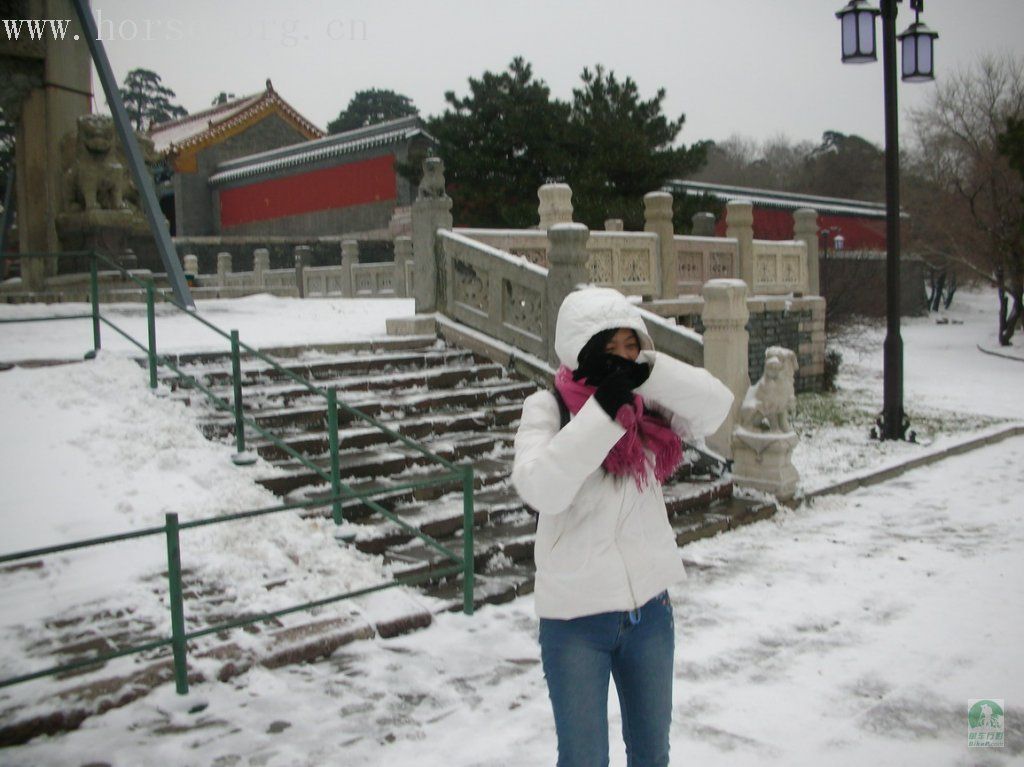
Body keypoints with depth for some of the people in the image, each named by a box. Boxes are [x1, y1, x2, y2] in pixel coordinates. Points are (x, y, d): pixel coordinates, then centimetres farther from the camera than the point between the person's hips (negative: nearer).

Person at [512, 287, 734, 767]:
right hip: (575, 616, -3)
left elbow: (715, 407, -13)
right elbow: (540, 487, -26)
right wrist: (604, 410, -28)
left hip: (649, 605, 4)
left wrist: (648, 372, -24)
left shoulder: (647, 403, -1)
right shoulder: (548, 407, -12)